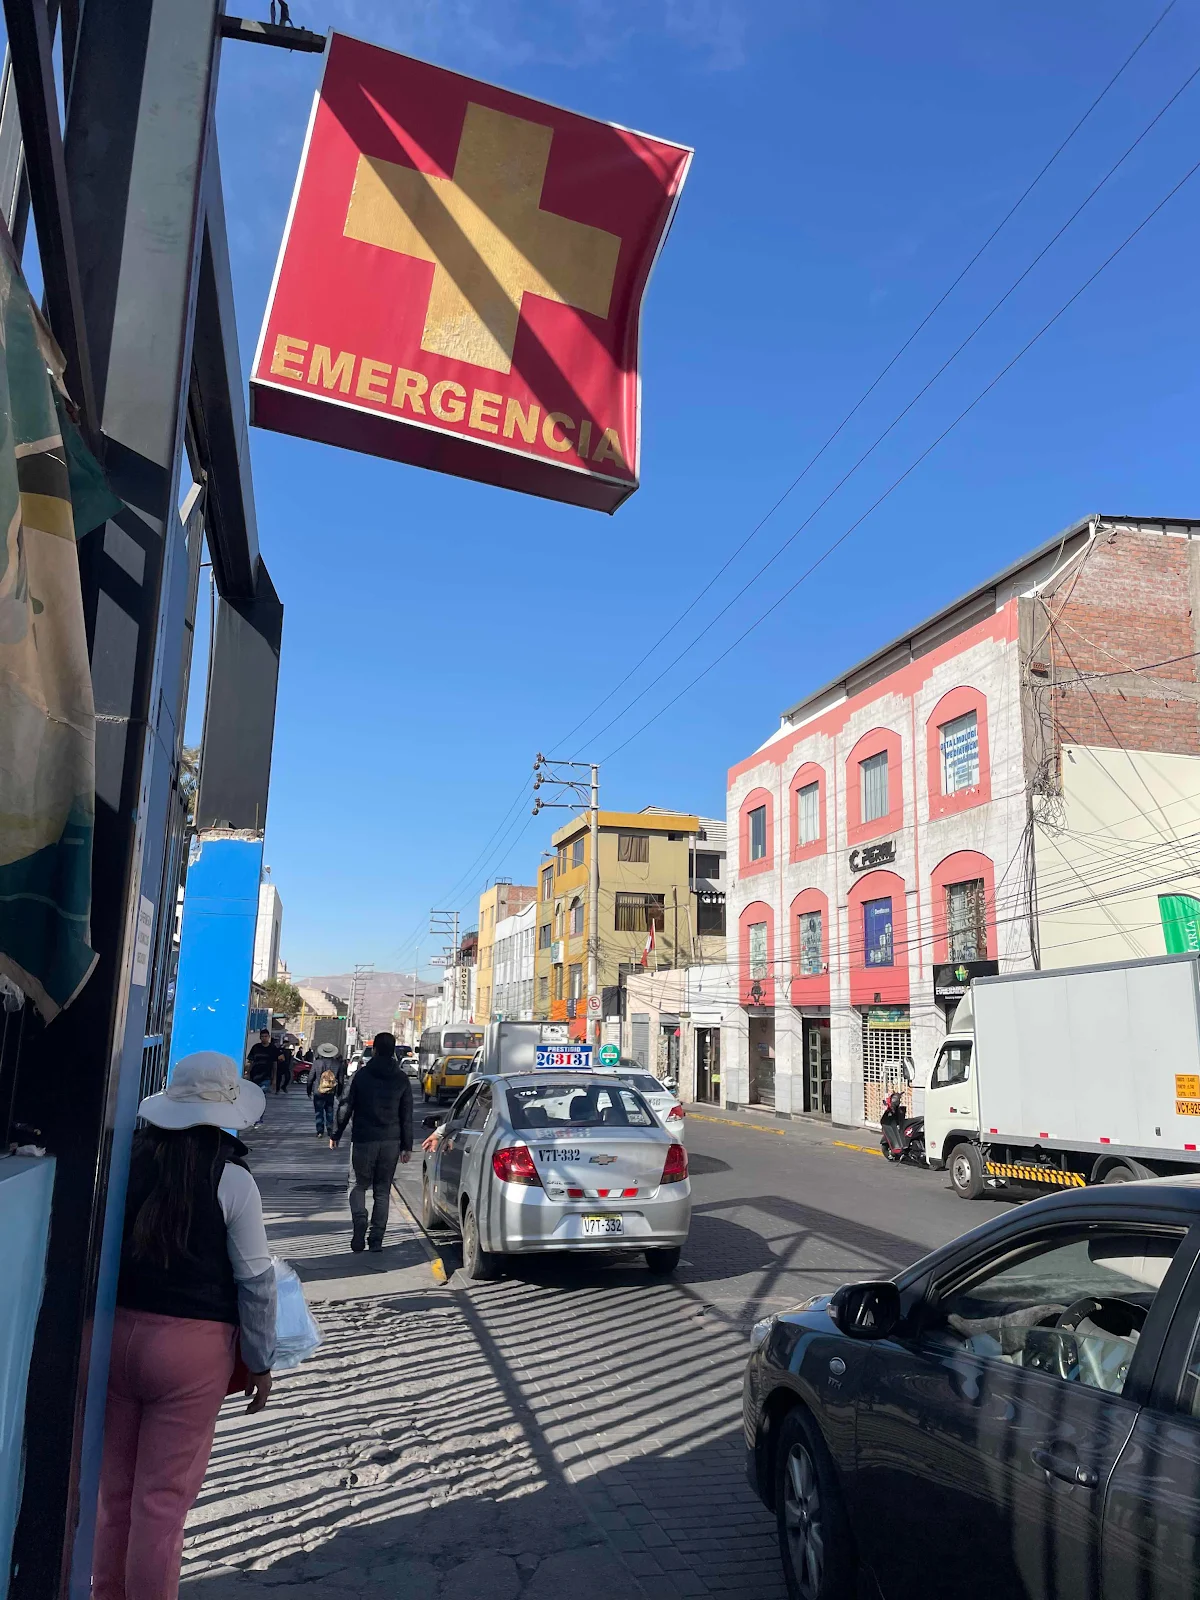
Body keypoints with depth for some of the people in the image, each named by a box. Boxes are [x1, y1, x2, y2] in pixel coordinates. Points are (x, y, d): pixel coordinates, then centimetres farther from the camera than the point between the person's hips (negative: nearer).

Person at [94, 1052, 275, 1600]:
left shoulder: (127, 1161, -4)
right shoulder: (231, 1179, -13)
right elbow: (255, 1279, -8)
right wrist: (260, 1361, 4)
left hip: (115, 1331, 4)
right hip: (191, 1344, -4)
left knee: (114, 1486, 19)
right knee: (164, 1495, 7)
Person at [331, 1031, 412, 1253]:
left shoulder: (362, 1074, -3)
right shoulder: (402, 1079, 4)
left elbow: (346, 1107, -2)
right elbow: (407, 1116, 5)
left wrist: (336, 1134, 8)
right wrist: (406, 1145, 9)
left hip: (363, 1139, -2)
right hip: (391, 1141, 2)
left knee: (358, 1185, 11)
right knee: (382, 1190, 10)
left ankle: (360, 1223, -13)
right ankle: (376, 1238, 7)